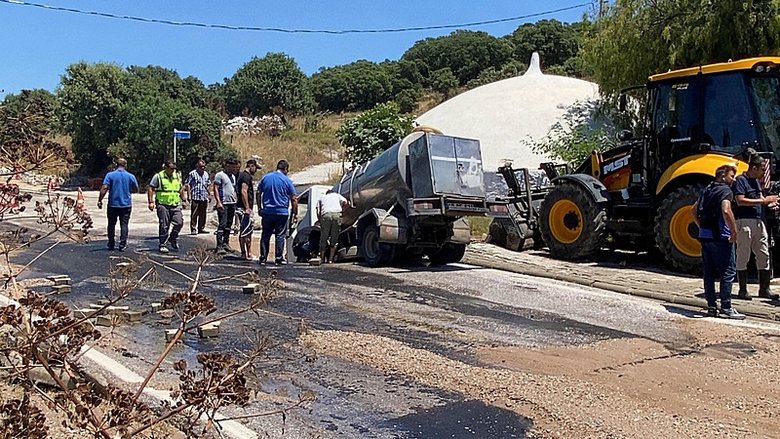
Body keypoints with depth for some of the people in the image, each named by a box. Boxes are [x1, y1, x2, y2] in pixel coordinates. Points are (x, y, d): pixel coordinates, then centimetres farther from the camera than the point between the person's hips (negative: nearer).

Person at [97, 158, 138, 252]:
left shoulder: (110, 175, -5)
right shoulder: (131, 176, 0)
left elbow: (104, 188, -12)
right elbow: (136, 189, 10)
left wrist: (100, 200, -7)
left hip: (113, 204, 0)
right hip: (126, 205, 0)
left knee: (111, 225, 12)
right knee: (124, 225, 4)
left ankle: (111, 245, 20)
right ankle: (122, 245, 1)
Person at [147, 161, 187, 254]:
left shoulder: (177, 176, 12)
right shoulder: (158, 176, -3)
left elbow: (181, 189, 23)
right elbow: (150, 189, -2)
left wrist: (184, 200, 18)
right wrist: (151, 202, -8)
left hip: (175, 205, 4)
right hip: (163, 205, -4)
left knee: (179, 222, -4)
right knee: (164, 225, 0)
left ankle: (173, 239, 20)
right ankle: (163, 245, 11)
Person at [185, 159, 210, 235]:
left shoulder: (206, 174, 17)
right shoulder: (192, 174, -1)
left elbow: (208, 185, 24)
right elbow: (187, 185, -3)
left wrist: (208, 195, 18)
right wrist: (189, 196, -10)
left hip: (204, 197, 5)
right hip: (195, 197, -5)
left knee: (203, 214, 8)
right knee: (194, 214, -3)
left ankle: (201, 228, 16)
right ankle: (193, 229, 0)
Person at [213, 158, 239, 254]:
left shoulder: (233, 176, 19)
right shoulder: (220, 175, -5)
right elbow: (215, 189, -10)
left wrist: (235, 200, 18)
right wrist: (218, 202, -18)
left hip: (232, 203, 8)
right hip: (223, 204, -8)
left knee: (229, 224, 11)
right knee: (222, 224, -12)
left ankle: (225, 243, 20)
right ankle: (219, 246, -12)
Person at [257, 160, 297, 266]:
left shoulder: (265, 177, 5)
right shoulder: (287, 181, -5)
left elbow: (258, 193, 8)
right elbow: (293, 199, -4)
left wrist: (259, 208, 16)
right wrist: (295, 214, 4)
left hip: (267, 212, 3)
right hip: (282, 213, -3)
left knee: (265, 235, 10)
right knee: (280, 236, 4)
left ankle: (263, 258, 12)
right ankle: (278, 259, 5)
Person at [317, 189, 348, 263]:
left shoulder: (322, 198, 30)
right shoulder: (337, 195, 31)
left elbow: (318, 212, 17)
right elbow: (346, 203, 14)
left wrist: (320, 222, 23)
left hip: (326, 215, 0)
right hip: (337, 214, 0)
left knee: (323, 238, 7)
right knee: (334, 238, 7)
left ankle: (322, 259, 6)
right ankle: (331, 259, 4)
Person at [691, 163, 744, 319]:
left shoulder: (708, 189, 16)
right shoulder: (725, 190, -9)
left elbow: (694, 210, 21)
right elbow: (726, 211, -25)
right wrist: (734, 232, -18)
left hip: (705, 236, 8)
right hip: (720, 237, -8)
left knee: (709, 273, 10)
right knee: (727, 272, -2)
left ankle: (711, 307, 15)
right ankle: (726, 309, 0)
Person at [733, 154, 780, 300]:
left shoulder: (756, 181, 17)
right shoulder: (740, 180, -9)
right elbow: (740, 201, -20)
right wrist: (763, 201, -18)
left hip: (759, 222, 9)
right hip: (744, 222, -9)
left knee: (764, 256, 9)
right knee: (743, 257, -1)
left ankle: (764, 289, 18)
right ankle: (742, 290, 5)